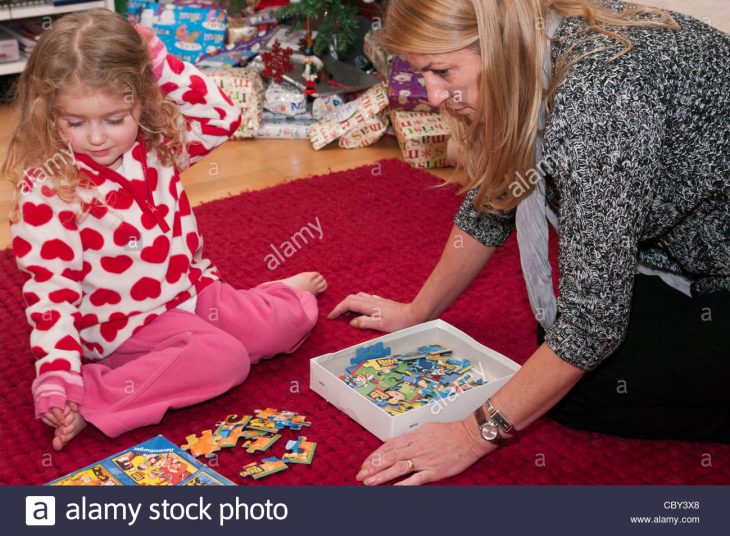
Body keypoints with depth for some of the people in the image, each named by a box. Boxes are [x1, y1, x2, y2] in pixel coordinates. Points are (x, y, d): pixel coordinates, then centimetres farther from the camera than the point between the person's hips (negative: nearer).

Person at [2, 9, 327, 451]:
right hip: (129, 321, -6)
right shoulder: (46, 190, -20)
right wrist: (56, 376, -28)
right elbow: (49, 289, -19)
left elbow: (223, 117, -4)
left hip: (191, 287, 6)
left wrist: (160, 64, -14)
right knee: (223, 359, -30)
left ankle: (278, 294, 33)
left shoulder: (157, 146, -5)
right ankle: (86, 400, -23)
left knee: (293, 319, -1)